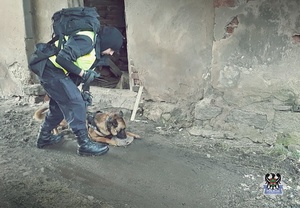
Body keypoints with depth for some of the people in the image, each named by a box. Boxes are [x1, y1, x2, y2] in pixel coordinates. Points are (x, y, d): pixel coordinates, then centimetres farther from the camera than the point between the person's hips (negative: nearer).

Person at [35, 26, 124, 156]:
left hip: (50, 72, 10)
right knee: (75, 103, -11)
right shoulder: (86, 41, -21)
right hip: (52, 71, -10)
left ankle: (44, 137, 37)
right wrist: (82, 73, -23)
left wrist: (84, 92, 11)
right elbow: (62, 58, -28)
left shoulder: (96, 49, 11)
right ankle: (84, 144, -4)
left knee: (59, 105, 20)